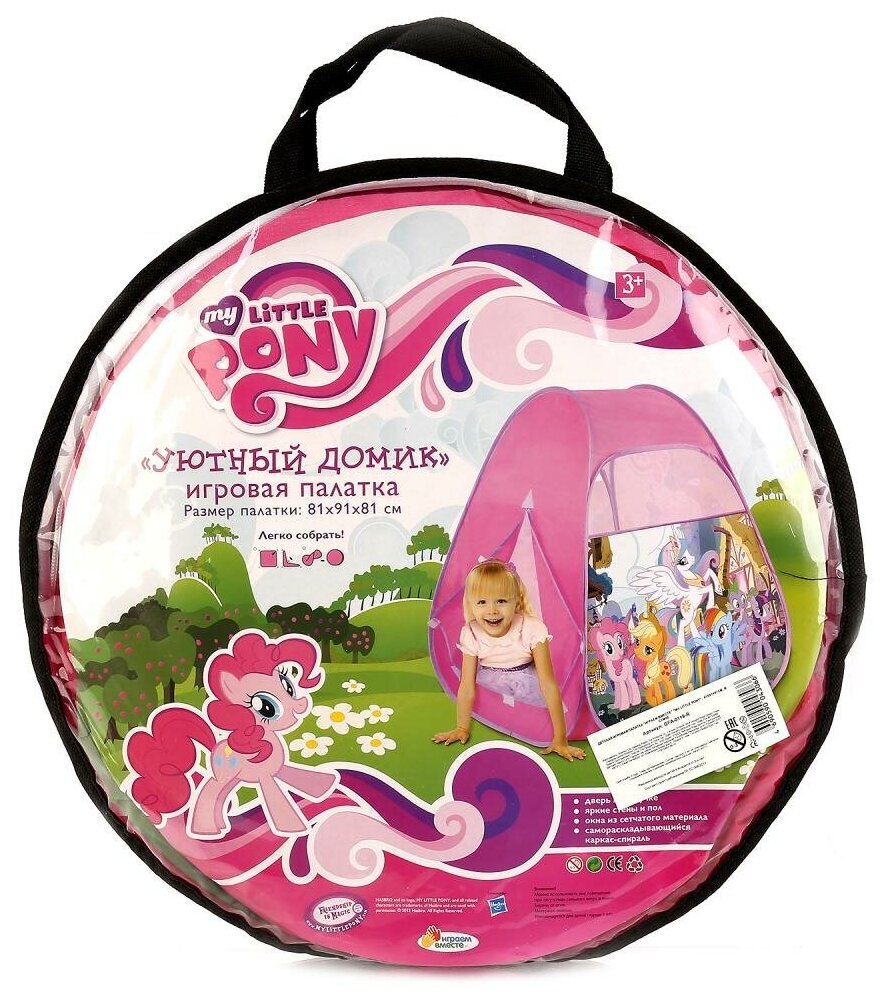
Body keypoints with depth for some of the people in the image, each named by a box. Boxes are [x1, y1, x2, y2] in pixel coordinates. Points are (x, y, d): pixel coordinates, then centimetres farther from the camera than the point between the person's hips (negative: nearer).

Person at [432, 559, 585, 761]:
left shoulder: (532, 629, -25)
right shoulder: (471, 634, -17)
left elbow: (549, 685, -26)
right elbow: (467, 686, -8)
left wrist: (560, 739, -26)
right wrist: (462, 728, -8)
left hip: (528, 685, -2)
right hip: (491, 689, 3)